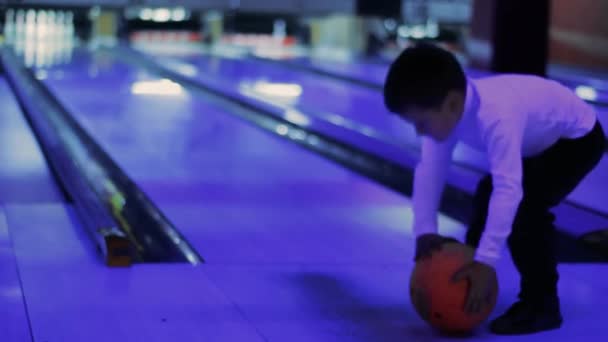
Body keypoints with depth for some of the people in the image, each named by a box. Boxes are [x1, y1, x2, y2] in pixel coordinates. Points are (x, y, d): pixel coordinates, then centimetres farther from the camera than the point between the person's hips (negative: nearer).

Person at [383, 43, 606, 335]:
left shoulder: (497, 118, -44)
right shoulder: (446, 109, -21)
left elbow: (509, 189, -48)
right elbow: (430, 169, -20)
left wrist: (486, 262, -50)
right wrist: (425, 231, -29)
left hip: (576, 138, -9)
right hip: (537, 142, 9)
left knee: (525, 206, -24)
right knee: (486, 196, 10)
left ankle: (540, 305, -10)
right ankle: (468, 286, 26)